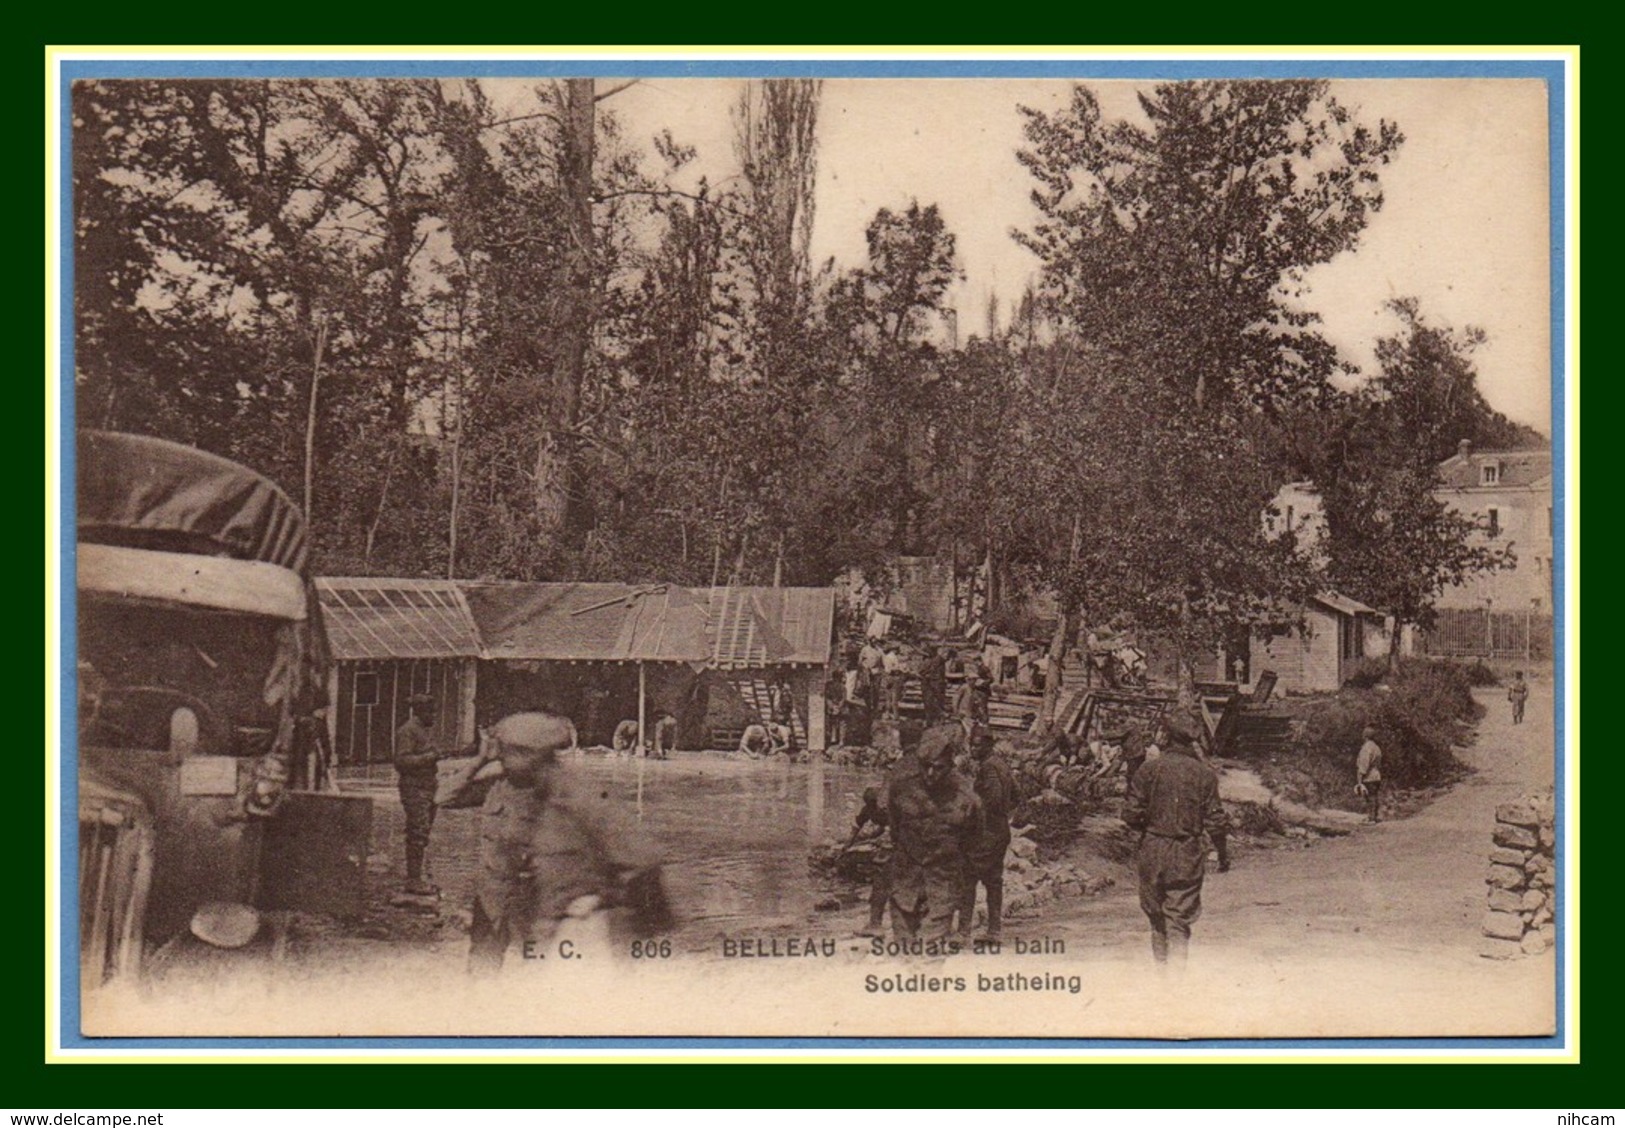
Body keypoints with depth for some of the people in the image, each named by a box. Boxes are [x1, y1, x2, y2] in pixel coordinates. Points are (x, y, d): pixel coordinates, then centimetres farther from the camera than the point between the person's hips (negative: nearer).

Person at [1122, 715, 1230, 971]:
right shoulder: (1204, 774, -4)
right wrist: (1223, 853, 10)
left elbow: (1131, 813, -7)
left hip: (1153, 851, 1)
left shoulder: (1150, 769, -5)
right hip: (1188, 855, -1)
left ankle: (1161, 964, 29)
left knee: (1156, 914, 17)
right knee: (1180, 918, 3)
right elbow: (1215, 821, -4)